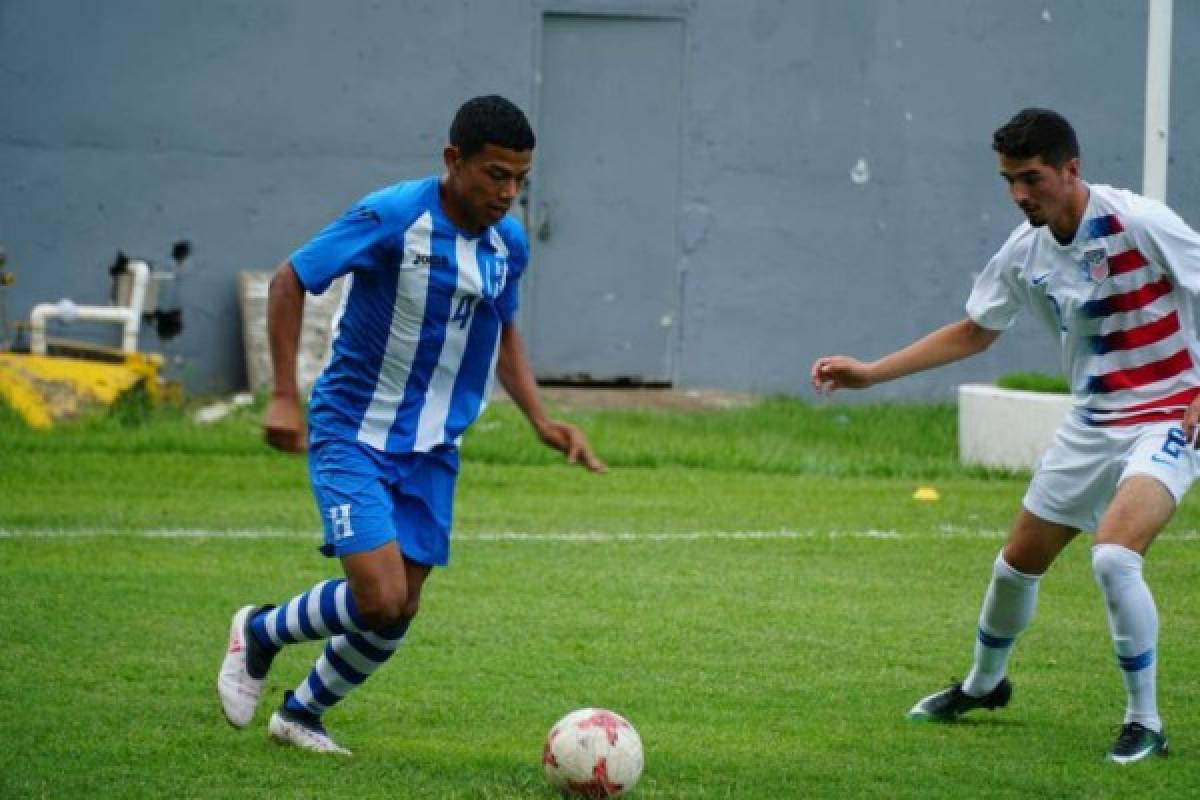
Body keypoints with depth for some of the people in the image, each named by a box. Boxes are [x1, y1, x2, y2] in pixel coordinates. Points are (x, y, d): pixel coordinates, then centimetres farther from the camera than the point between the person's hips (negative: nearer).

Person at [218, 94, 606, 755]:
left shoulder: (509, 244, 1)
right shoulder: (392, 217, -19)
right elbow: (288, 282, -12)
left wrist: (541, 421, 8)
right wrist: (284, 397, -17)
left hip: (432, 450, 6)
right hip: (353, 435, -6)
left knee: (399, 613, 6)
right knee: (379, 597, -18)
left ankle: (300, 716, 30)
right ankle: (259, 635, 11)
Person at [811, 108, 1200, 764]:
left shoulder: (1138, 223, -19)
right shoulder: (1025, 251, 0)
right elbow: (974, 332, 15)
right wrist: (870, 373, 9)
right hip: (1091, 426, 7)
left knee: (1113, 556, -28)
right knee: (1018, 562, 14)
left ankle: (1144, 723, -12)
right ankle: (984, 684, 44)